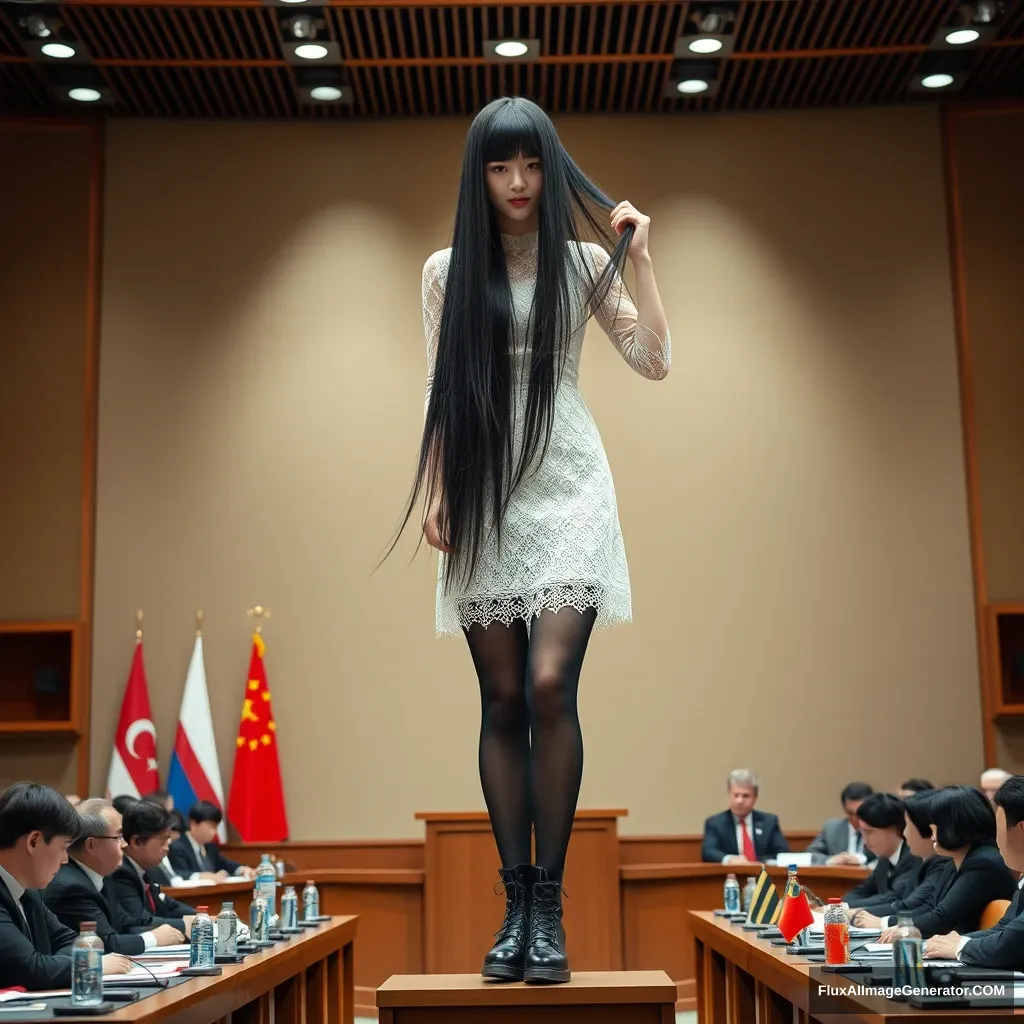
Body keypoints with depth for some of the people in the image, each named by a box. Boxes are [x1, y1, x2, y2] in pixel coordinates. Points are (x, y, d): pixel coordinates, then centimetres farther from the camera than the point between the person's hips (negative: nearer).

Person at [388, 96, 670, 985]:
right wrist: (434, 494, 2)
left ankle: (549, 903, -4)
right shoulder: (448, 270, 9)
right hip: (483, 500, 1)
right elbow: (439, 393, 10)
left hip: (566, 490, -1)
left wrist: (640, 260, -3)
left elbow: (655, 362, 0)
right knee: (502, 700, 1)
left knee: (550, 687, -14)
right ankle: (515, 902, 9)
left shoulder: (584, 262, 7)